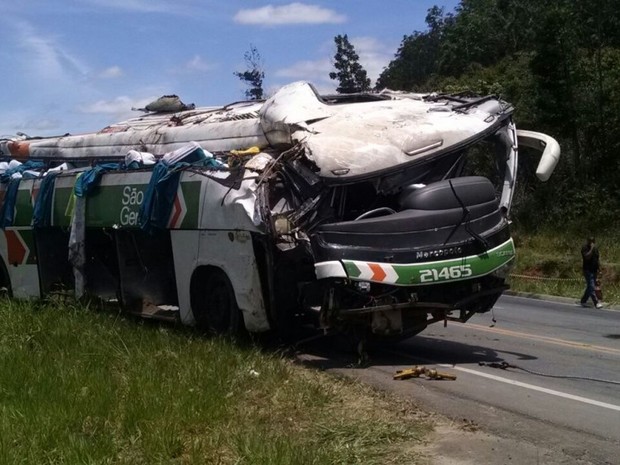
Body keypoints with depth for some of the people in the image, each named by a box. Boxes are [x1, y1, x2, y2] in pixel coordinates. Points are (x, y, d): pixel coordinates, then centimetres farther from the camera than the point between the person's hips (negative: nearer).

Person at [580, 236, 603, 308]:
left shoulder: (595, 249, 13)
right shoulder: (585, 248, -9)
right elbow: (587, 257, -24)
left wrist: (597, 269, 16)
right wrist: (591, 249, -25)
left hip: (594, 270, 8)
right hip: (588, 270, -8)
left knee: (589, 287, 10)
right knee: (591, 287, -12)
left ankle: (583, 301, 21)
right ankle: (596, 303, -16)